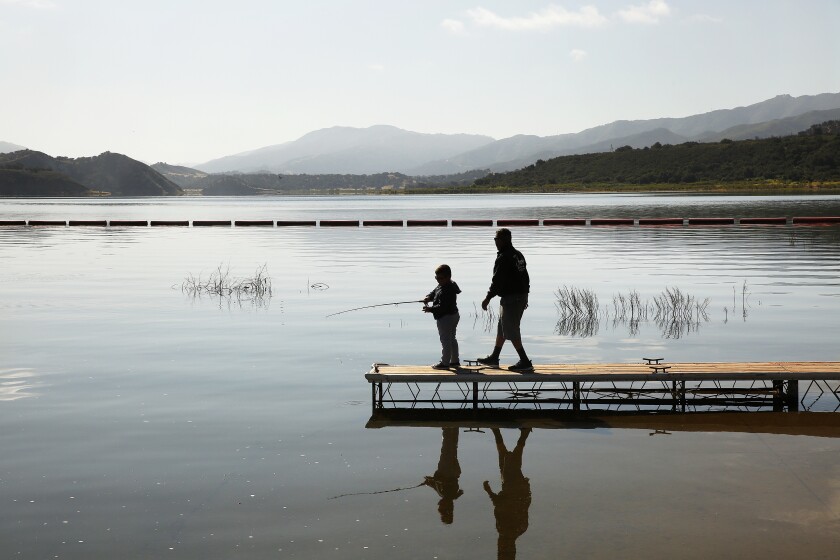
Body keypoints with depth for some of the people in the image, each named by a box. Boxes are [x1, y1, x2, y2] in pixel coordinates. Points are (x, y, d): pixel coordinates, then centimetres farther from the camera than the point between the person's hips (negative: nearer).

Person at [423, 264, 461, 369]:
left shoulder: (446, 290, -26)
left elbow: (442, 306, -30)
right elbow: (434, 292, 17)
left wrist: (430, 309, -25)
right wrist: (429, 298, -2)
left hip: (445, 318, -11)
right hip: (453, 316, 11)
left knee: (445, 340, -4)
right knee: (452, 339, 19)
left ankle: (445, 363, 2)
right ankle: (455, 361, 29)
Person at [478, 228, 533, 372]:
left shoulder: (503, 258, -16)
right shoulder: (518, 255, 13)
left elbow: (497, 280, -19)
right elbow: (525, 277, 18)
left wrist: (488, 298, -12)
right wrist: (524, 297, 25)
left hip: (510, 298, -10)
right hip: (522, 296, 10)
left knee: (510, 331, -5)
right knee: (502, 328, 19)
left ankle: (525, 362, -7)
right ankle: (494, 358, 29)